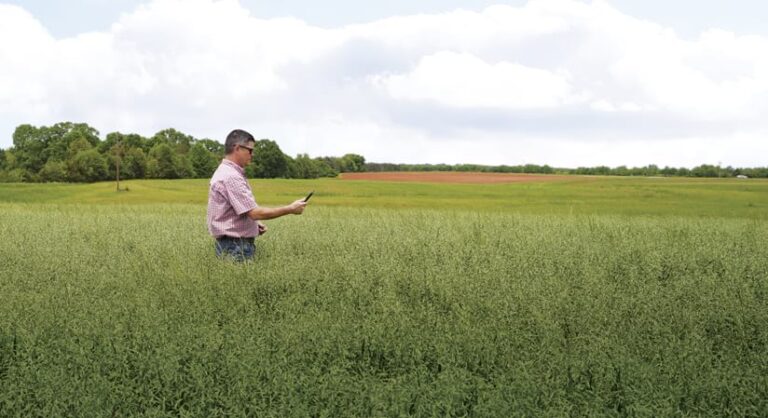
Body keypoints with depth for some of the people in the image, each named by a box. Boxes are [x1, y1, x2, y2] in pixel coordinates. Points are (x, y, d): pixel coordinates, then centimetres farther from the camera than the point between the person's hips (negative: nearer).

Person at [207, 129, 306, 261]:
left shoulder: (227, 172, 15)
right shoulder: (231, 177, -19)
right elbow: (255, 213, -23)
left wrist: (254, 223, 10)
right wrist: (290, 209, -15)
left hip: (236, 244, 10)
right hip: (235, 248, -10)